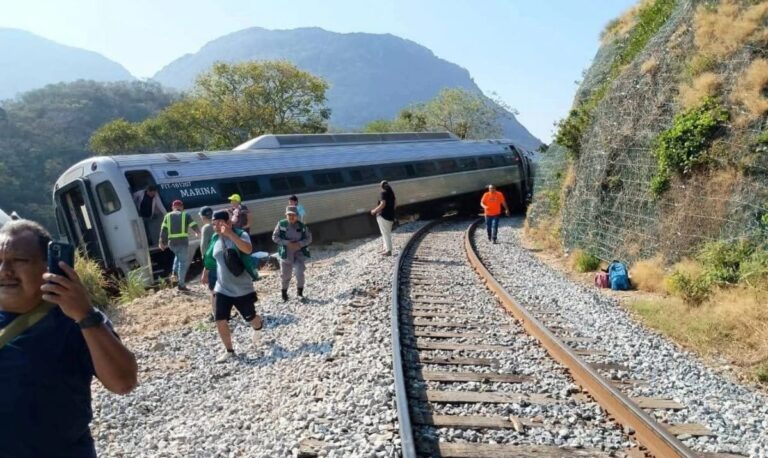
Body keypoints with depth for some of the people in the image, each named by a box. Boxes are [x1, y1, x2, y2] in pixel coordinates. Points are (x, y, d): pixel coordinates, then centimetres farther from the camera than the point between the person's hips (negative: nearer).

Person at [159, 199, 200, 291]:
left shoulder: (168, 216, 13)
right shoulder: (185, 215, 6)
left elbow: (163, 230, 6)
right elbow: (194, 226, 5)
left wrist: (162, 242, 9)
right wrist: (198, 233, 25)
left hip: (172, 242, 4)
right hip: (183, 241, -4)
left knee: (178, 256, 33)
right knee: (183, 262, 1)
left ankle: (175, 272, 15)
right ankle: (181, 285, -2)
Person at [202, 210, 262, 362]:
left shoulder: (241, 234, -15)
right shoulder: (215, 238, 2)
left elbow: (248, 249, -38)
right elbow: (209, 257, 20)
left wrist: (230, 234, -42)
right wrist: (205, 272, 29)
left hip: (242, 289, -4)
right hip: (222, 289, 4)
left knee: (250, 318, 12)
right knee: (220, 321, -3)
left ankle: (258, 328, 49)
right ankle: (229, 351, 16)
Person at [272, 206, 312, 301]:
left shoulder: (302, 226, -5)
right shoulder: (281, 224, -9)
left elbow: (309, 238, -1)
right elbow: (275, 237, -8)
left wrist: (299, 244, -18)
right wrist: (287, 243, -20)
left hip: (299, 253, 0)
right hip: (286, 253, 0)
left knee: (300, 273, -14)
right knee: (285, 275, 11)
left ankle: (300, 292, 9)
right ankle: (284, 291, 37)